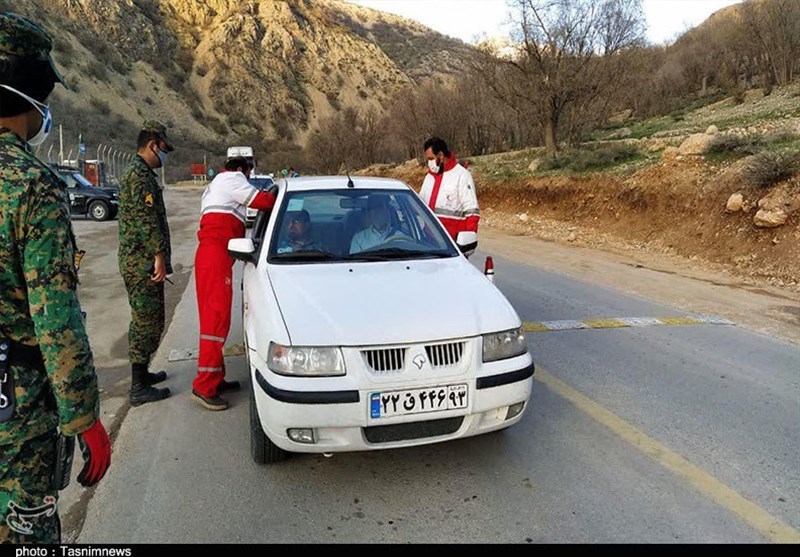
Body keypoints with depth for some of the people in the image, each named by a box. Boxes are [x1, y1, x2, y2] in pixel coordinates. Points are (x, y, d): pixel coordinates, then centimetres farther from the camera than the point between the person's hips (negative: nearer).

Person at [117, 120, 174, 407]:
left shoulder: (136, 172, 19)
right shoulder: (140, 174, -15)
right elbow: (148, 220, -22)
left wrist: (157, 256, 25)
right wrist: (159, 256, -19)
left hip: (137, 262, 11)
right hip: (143, 263, -11)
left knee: (144, 321, 19)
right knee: (147, 322, -5)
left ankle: (141, 372, 31)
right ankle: (139, 389, 2)